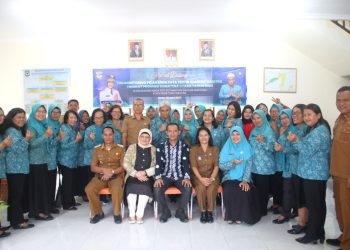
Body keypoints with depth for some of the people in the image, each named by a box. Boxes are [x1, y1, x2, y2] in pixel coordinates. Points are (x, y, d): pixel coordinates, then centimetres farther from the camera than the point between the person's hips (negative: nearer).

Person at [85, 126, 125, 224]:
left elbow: (123, 166, -1)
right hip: (100, 176, 3)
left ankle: (117, 213, -11)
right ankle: (98, 212, -4)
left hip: (116, 176, -2)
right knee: (89, 189, -25)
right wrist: (104, 170, -15)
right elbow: (93, 167, 4)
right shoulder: (97, 150, 11)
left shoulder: (120, 149, 6)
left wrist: (112, 172, -17)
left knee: (116, 189, -35)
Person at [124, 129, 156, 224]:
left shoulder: (154, 149, 11)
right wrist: (136, 174, -12)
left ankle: (139, 214, -22)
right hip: (133, 176, 0)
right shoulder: (132, 147, 11)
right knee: (131, 186, -30)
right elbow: (126, 163, 1)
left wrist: (145, 172, -14)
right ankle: (132, 214, -19)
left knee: (145, 187, -31)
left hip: (148, 177, 0)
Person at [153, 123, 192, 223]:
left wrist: (187, 177, -21)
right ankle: (165, 211, -1)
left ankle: (180, 211, -1)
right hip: (166, 176, 0)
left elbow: (186, 162, -6)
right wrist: (158, 177, -20)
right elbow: (158, 163, -4)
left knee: (188, 188, -28)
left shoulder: (184, 146, 4)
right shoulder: (161, 146, 5)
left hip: (180, 176, 0)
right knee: (157, 189, -27)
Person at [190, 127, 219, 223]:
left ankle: (210, 211, -12)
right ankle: (203, 211, -12)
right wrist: (201, 178, -18)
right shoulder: (193, 149, 3)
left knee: (212, 188, -30)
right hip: (198, 177, -1)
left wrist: (211, 178, -16)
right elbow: (193, 166, -4)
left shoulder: (215, 149, 7)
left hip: (212, 176, 1)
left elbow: (216, 165, 0)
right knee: (201, 187, -31)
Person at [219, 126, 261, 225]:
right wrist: (232, 163, -20)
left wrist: (245, 180, -17)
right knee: (229, 190, -29)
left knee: (245, 191, -29)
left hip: (243, 178, 0)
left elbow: (248, 166, -4)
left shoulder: (247, 148, 3)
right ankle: (231, 215, -9)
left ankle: (241, 215, -7)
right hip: (229, 178, 0)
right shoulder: (226, 148, 3)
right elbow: (221, 166, -1)